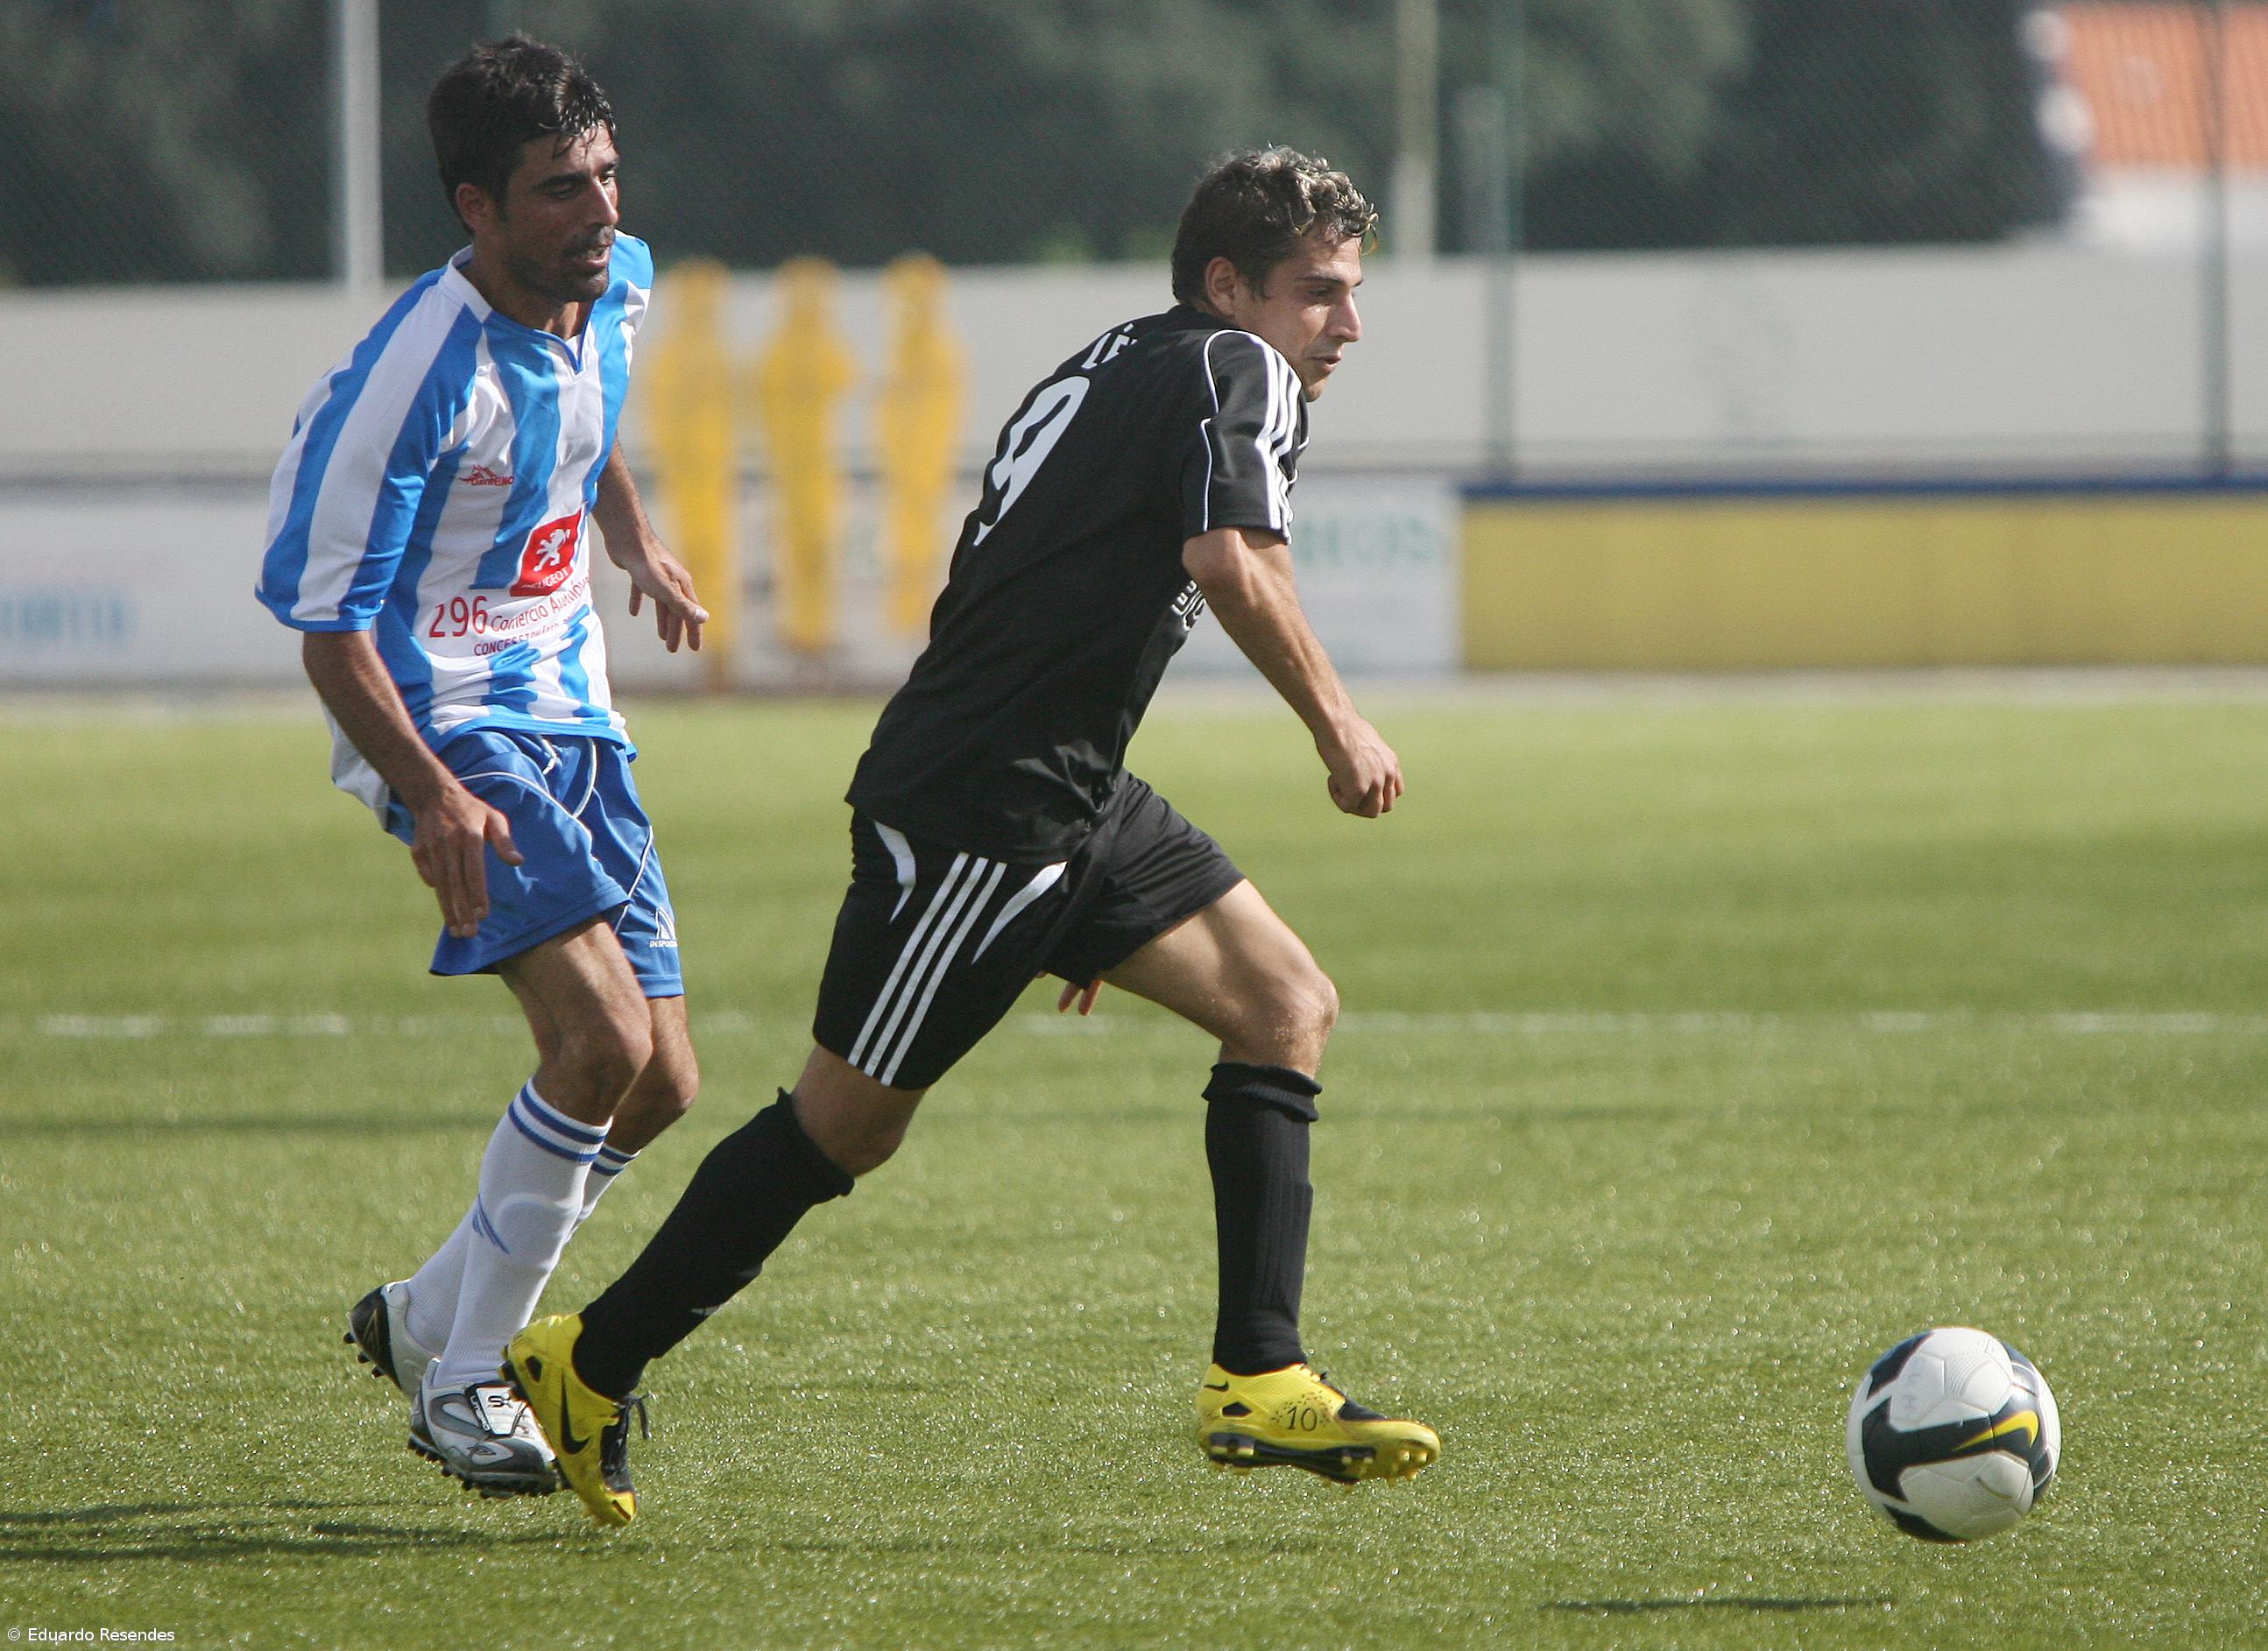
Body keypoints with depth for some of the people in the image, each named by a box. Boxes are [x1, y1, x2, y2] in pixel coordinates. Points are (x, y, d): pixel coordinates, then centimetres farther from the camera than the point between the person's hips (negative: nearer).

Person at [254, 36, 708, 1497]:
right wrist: (430, 794, -27)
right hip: (450, 730, -8)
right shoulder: (418, 375, -22)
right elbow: (321, 611, -18)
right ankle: (462, 1379, -11)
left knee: (658, 1086, 4)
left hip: (572, 719, 8)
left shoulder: (618, 286, 2)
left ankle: (427, 1318, 23)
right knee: (602, 1039, -23)